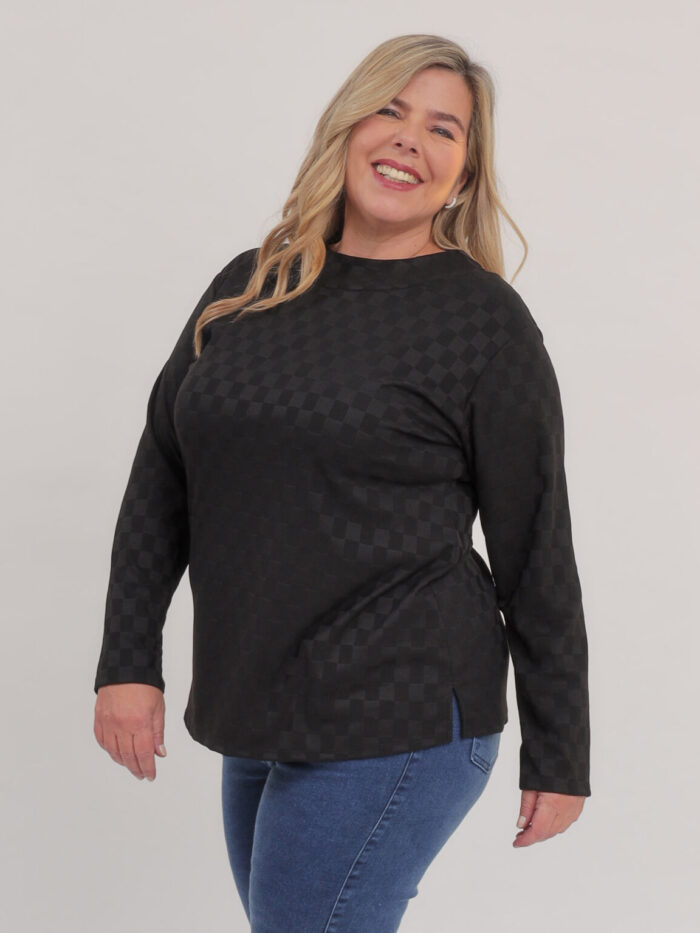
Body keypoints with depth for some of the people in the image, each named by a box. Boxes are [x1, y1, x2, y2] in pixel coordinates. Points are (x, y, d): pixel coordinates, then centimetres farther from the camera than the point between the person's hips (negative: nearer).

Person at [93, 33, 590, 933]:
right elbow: (161, 476, 9)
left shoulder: (484, 320, -7)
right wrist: (127, 661, 2)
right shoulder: (248, 287, 7)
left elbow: (536, 551, -4)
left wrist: (558, 757, -1)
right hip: (255, 722, 6)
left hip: (397, 724, -6)